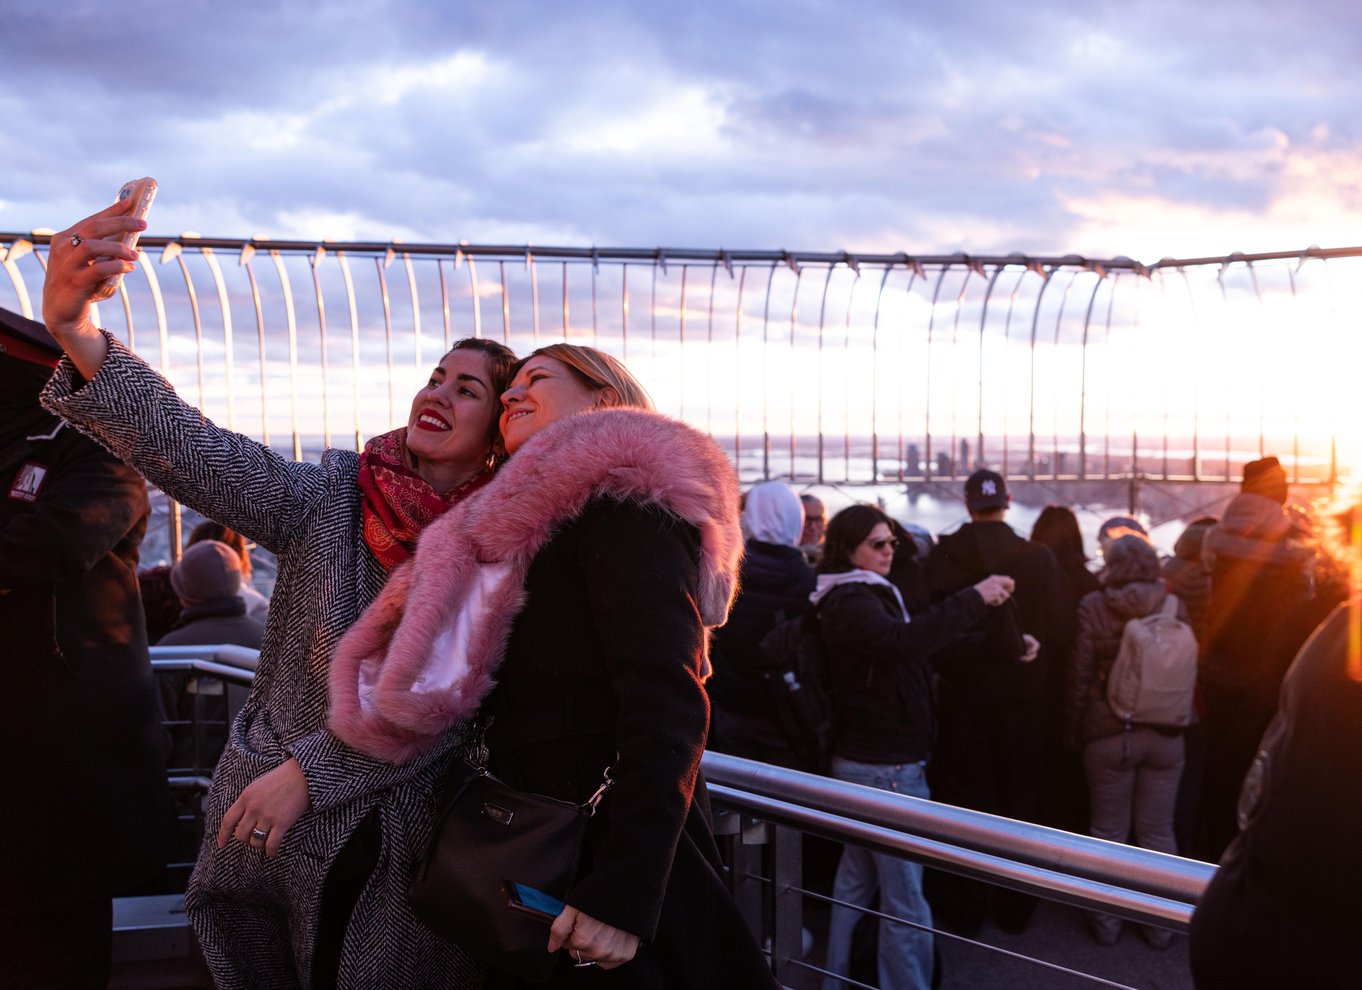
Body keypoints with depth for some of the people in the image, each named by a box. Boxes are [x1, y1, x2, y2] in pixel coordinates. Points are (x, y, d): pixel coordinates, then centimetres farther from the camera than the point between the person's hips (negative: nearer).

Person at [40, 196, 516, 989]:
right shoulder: (333, 499, -6)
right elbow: (198, 455, -22)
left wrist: (308, 770, -19)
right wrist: (76, 334, -36)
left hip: (409, 848, -1)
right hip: (272, 829, 1)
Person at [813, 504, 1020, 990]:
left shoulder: (873, 594, 16)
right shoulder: (850, 602, -17)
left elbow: (924, 651, 18)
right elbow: (903, 640, -36)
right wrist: (974, 598, -37)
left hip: (873, 759, 10)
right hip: (885, 766, -10)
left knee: (856, 881, 18)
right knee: (904, 898, -6)